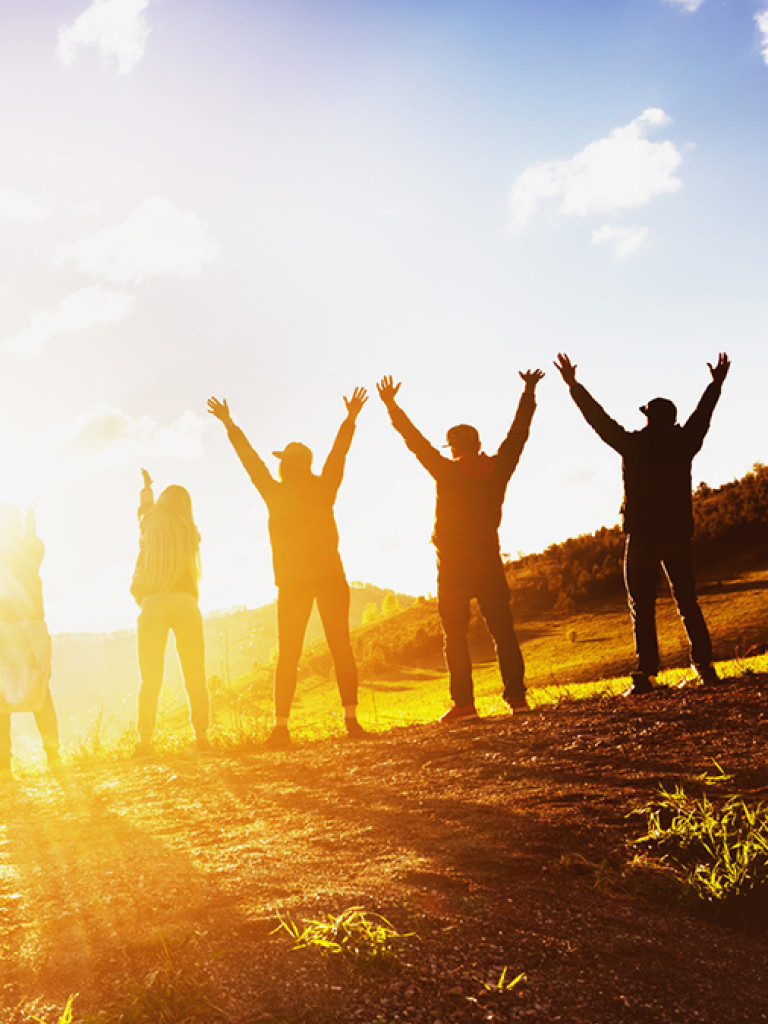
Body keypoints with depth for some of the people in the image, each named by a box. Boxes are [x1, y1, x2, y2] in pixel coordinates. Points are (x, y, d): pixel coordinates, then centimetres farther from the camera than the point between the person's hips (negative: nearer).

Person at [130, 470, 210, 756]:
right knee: (195, 679, 4)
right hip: (185, 603, 0)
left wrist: (146, 489, 56)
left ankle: (145, 741, -4)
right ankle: (201, 736, -2)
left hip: (152, 604, 0)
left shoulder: (150, 525, 10)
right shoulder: (190, 532, 12)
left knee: (150, 680, 2)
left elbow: (144, 509, 33)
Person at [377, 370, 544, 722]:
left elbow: (416, 441, -1)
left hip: (453, 567, -3)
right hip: (489, 563, 3)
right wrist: (529, 393, 27)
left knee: (455, 636, 1)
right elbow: (518, 432, 15)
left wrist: (392, 406, 8)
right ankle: (516, 695, 1)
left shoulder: (448, 472, -7)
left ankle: (463, 702, -3)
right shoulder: (498, 469, 2)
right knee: (503, 630, 5)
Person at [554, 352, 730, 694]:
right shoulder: (683, 444, 2)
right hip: (679, 536, 3)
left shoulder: (634, 445, -6)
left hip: (643, 537, -3)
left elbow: (599, 419, 2)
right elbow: (702, 415, 20)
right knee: (688, 603, 12)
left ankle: (645, 674, -5)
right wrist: (717, 383, 37)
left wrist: (573, 385, 12)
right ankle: (705, 666, 8)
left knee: (642, 608, 0)